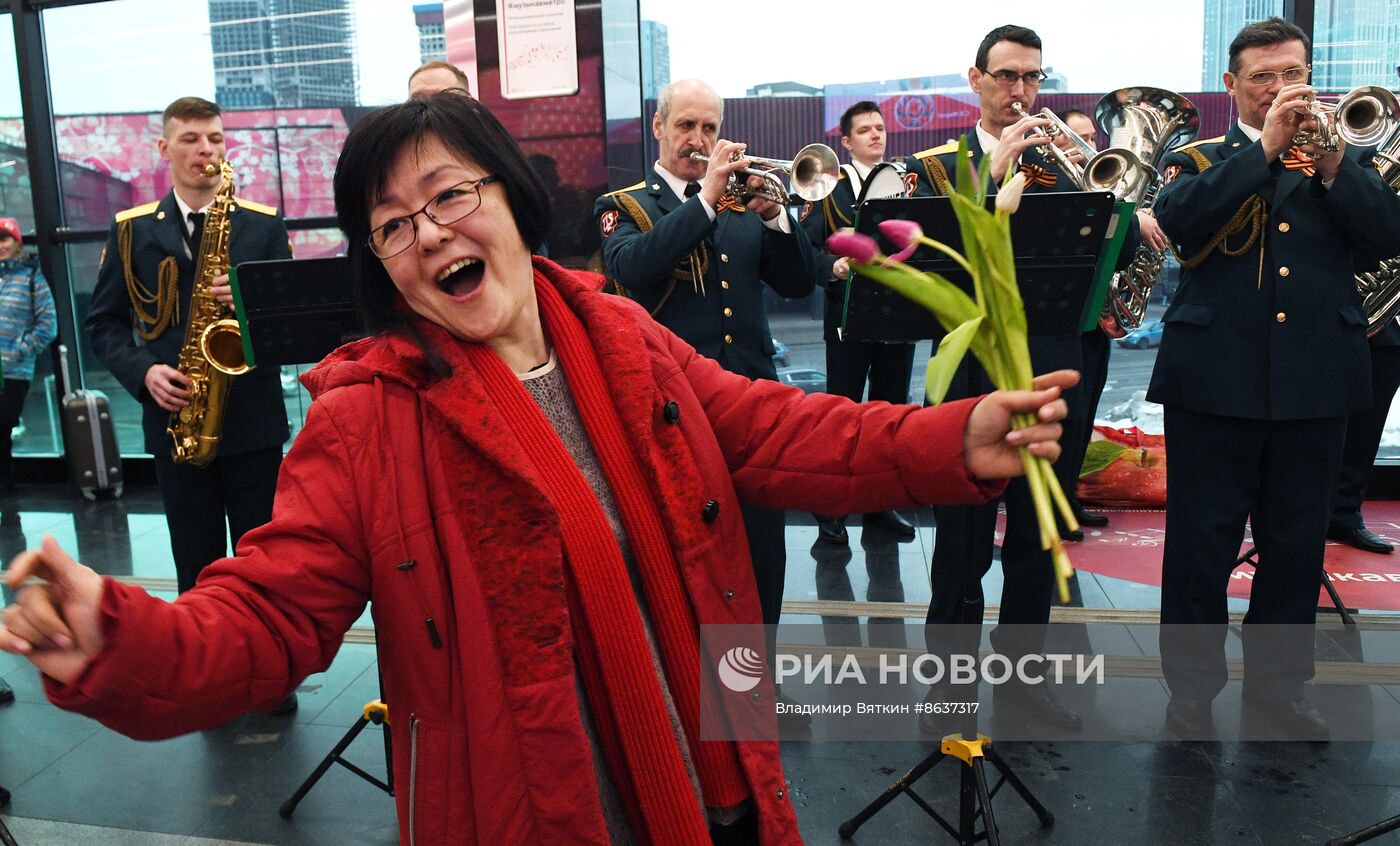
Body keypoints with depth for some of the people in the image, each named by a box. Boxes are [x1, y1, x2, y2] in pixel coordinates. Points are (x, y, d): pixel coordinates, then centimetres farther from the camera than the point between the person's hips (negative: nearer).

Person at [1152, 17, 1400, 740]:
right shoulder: (1198, 159, 7)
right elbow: (1176, 220, -15)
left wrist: (1332, 164, -15)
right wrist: (1265, 147, -16)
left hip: (1315, 381, 3)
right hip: (1216, 376, -2)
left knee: (1296, 544, 11)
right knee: (1202, 542, 4)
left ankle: (1277, 682, 26)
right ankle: (1192, 683, 18)